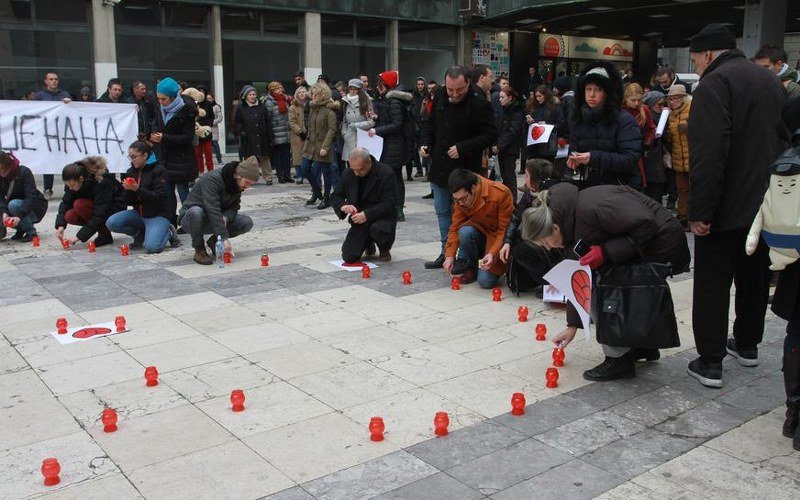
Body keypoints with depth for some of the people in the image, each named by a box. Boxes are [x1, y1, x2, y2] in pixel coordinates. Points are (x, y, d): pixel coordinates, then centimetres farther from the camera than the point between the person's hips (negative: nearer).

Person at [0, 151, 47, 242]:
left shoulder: (24, 172, -22)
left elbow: (31, 197, -30)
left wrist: (19, 216, -43)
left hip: (36, 208, -6)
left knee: (14, 204, -33)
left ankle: (31, 233, -17)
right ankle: (20, 229, 11)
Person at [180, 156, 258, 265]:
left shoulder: (238, 184, -5)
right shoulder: (212, 179, -29)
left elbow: (234, 207, 0)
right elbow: (213, 210, -37)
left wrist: (226, 217, -25)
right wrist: (225, 238, -43)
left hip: (214, 220, 6)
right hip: (190, 219, -6)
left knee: (247, 223, -16)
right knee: (196, 212, -42)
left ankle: (214, 241, 5)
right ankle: (199, 250, -18)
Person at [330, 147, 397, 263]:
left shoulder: (386, 173, -15)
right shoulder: (348, 174, 0)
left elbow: (388, 204, -19)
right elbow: (335, 197, 7)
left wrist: (367, 215, -32)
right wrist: (343, 206, -17)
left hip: (382, 218, -4)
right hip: (360, 220, 4)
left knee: (378, 229, -40)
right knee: (349, 257, -12)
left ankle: (384, 250, -2)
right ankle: (368, 243, 23)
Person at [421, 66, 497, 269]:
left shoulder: (479, 106, -15)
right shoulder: (439, 98, 4)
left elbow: (490, 135, -15)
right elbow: (430, 124, 19)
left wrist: (463, 148, -22)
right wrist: (426, 143, 3)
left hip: (465, 171, -7)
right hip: (440, 168, 7)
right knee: (442, 212, 15)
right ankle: (446, 252, 28)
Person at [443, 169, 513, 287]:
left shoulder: (501, 194, -26)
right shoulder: (461, 199, -11)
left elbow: (505, 229, -22)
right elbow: (455, 228, -6)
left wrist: (493, 254, -33)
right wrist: (450, 256, -17)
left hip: (499, 239, -4)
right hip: (481, 235, 4)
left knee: (485, 281, -22)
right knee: (465, 231, -31)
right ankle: (469, 267, -5)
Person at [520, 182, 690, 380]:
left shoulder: (589, 208, -28)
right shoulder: (570, 225, 3)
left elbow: (645, 226, -29)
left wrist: (605, 253, -28)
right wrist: (572, 325, 12)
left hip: (662, 244, -9)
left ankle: (619, 359, -3)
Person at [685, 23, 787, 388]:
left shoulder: (715, 83, -14)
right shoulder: (771, 81, 13)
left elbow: (708, 155, -24)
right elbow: (785, 141, 20)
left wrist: (700, 212, -21)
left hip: (728, 208, -8)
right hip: (767, 205, 8)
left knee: (712, 285, -1)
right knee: (755, 277, 19)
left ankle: (710, 362, 2)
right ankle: (747, 345, 32)